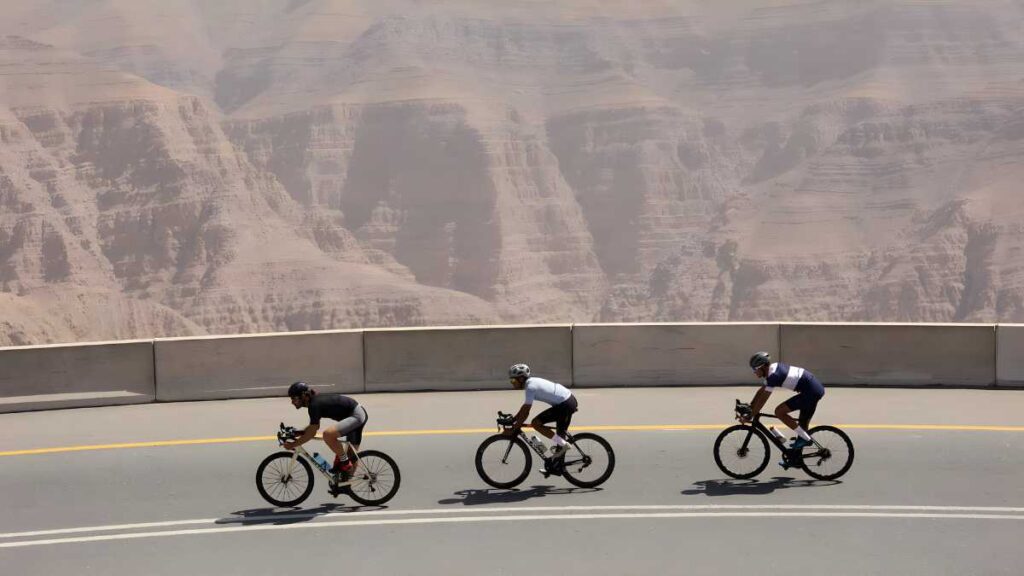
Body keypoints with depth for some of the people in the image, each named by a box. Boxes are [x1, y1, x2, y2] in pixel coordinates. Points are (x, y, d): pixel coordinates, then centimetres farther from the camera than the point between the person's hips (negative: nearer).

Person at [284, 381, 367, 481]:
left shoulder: (315, 405, -20)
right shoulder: (316, 401, 8)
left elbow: (311, 433, -20)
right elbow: (313, 427, 21)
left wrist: (293, 445, -13)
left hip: (355, 415, -10)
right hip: (359, 414, 10)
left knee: (328, 434, -28)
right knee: (352, 454, 17)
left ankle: (344, 463, -11)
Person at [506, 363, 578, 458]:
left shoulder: (530, 387, -16)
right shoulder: (532, 382, 13)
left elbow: (525, 412, -17)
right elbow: (524, 407, 22)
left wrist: (513, 429, -12)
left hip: (565, 405, -10)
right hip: (570, 401, 10)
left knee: (536, 423, -9)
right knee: (560, 434, 18)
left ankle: (562, 444, -5)